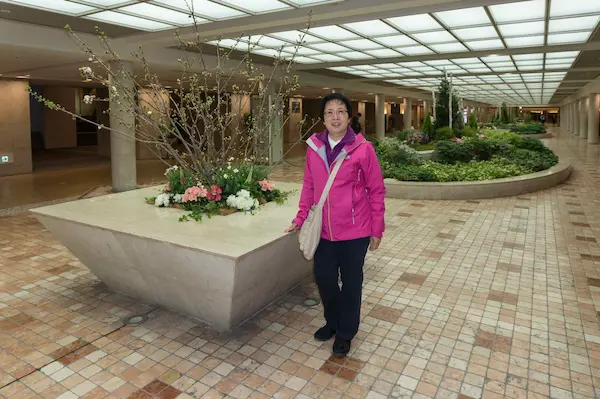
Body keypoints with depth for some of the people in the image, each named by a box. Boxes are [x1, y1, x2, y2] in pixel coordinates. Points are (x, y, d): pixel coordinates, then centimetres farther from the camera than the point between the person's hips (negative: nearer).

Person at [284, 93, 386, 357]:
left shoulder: (363, 148, -11)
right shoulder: (314, 147, 0)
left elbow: (376, 191, -6)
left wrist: (377, 231, -3)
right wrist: (300, 219, 8)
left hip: (355, 231, -3)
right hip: (324, 230, 4)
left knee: (351, 283, 11)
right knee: (324, 279, 14)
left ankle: (346, 333, 34)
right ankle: (333, 322, 42)